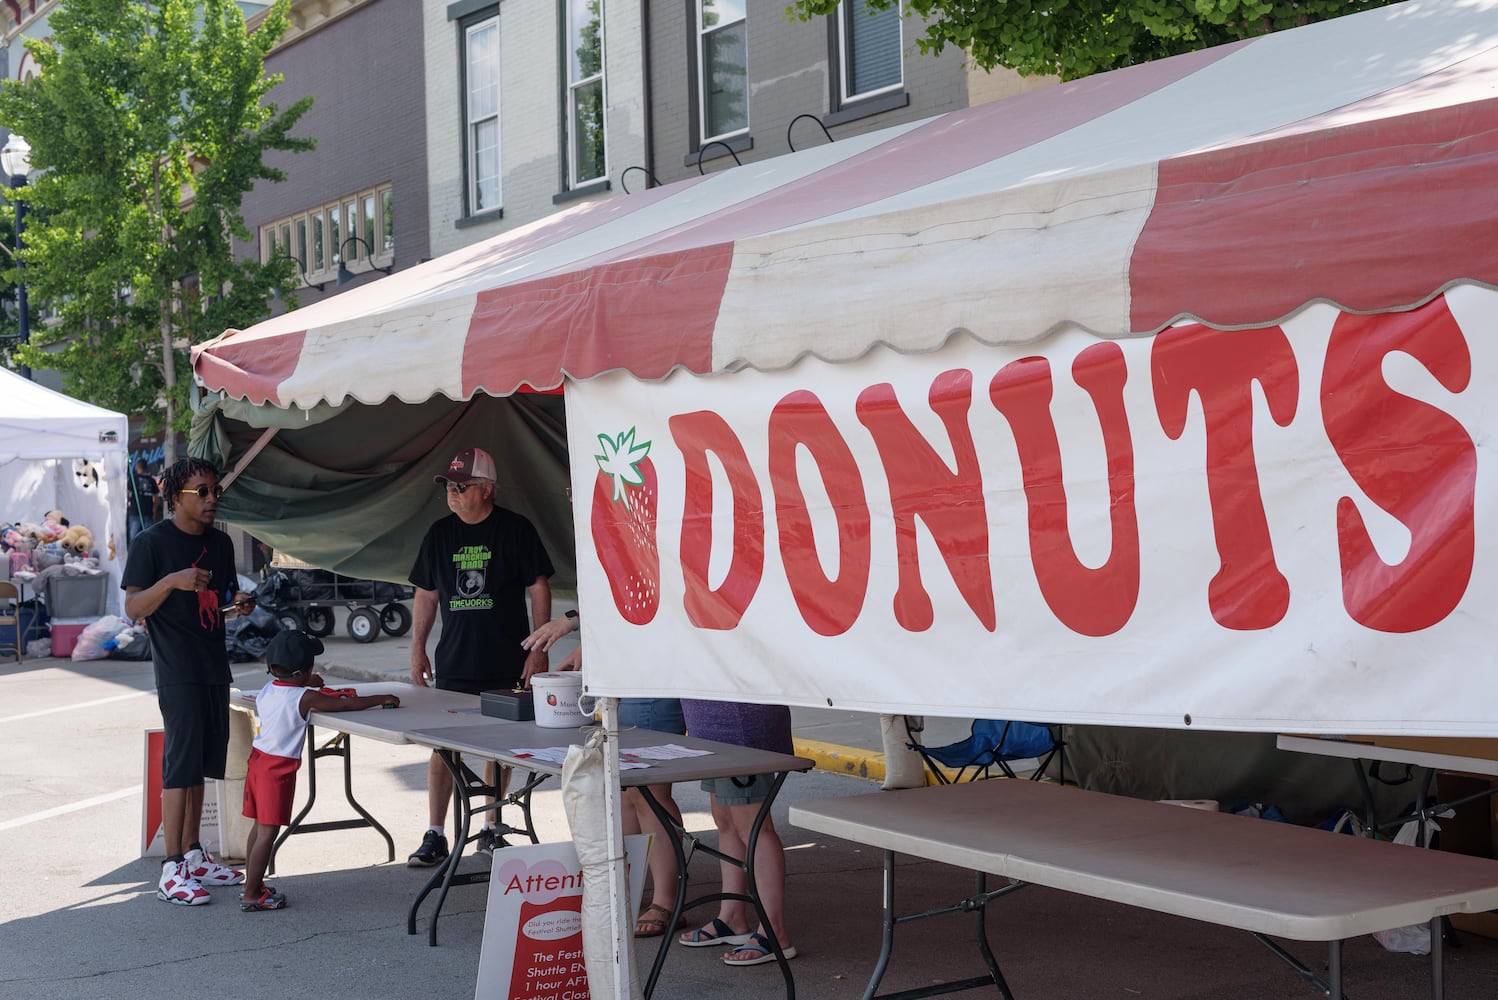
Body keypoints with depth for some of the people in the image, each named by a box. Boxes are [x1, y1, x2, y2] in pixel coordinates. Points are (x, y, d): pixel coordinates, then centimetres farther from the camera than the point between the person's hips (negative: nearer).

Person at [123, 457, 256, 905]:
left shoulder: (220, 543, 12)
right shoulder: (151, 542, -8)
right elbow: (133, 607, -12)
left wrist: (238, 603, 0)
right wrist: (171, 581, -27)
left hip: (215, 667, 7)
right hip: (177, 671, -7)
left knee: (201, 765, 13)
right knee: (180, 765, -9)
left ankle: (194, 855, 22)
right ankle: (172, 870, -7)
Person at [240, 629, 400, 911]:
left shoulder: (267, 690, 8)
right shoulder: (305, 698, -14)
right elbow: (346, 704, -17)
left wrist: (306, 685, 31)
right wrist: (381, 699, -7)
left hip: (258, 759, 8)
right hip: (277, 769, -8)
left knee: (260, 826, 18)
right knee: (268, 831, -4)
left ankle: (253, 884, 27)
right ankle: (251, 895, -1)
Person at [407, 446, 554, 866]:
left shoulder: (516, 529, -4)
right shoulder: (439, 533, 7)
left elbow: (539, 587, -3)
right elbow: (426, 595, 13)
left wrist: (538, 649, -8)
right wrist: (417, 649, 8)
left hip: (507, 665, -2)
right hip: (453, 664, 2)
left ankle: (490, 829, 20)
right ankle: (435, 836, 3)